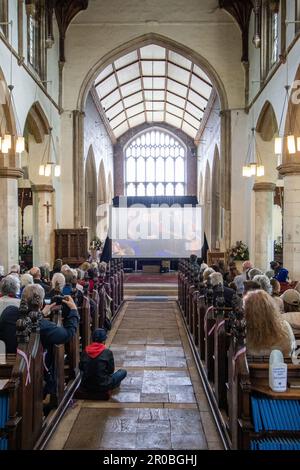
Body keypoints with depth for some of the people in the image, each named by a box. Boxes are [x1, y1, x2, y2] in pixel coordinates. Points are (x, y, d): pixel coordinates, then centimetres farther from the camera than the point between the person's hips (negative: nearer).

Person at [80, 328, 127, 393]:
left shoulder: (85, 351, -4)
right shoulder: (107, 352, -14)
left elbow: (81, 367, 9)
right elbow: (111, 370, -3)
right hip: (102, 386, -6)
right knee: (123, 372, 10)